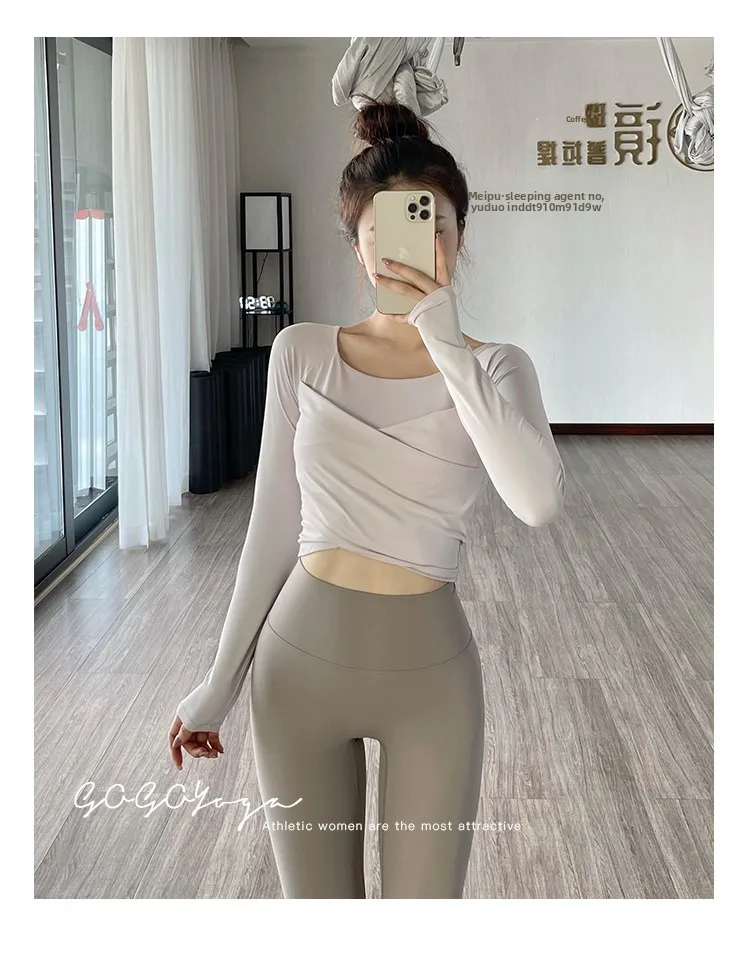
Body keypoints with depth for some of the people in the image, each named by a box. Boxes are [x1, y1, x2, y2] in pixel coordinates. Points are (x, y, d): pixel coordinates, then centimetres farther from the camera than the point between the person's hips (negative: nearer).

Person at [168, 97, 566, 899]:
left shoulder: (495, 367, -5)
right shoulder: (301, 354, -2)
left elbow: (538, 503, -25)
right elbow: (273, 527, 4)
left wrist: (447, 346, -25)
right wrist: (221, 682, 6)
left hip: (430, 668, -1)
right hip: (299, 657, 1)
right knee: (315, 902, 15)